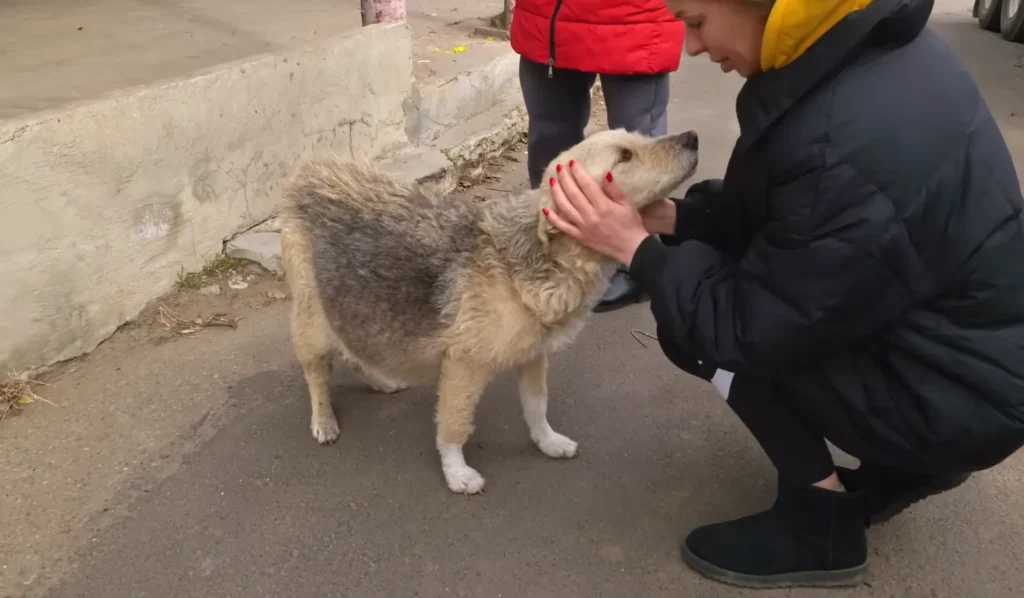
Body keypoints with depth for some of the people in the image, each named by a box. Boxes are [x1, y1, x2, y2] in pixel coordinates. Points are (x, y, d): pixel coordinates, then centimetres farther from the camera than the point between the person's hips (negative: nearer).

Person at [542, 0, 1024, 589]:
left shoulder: (849, 146, -34)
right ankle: (904, 463, 20)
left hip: (968, 395, -8)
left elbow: (757, 328, -23)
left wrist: (638, 248, -15)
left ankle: (821, 523, 5)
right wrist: (673, 216, -6)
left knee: (698, 325, -13)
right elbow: (772, 210, 5)